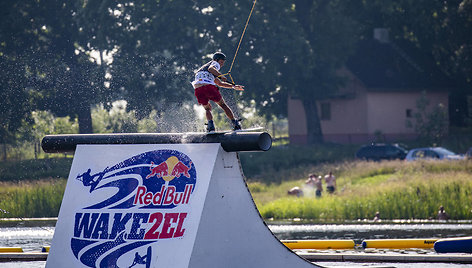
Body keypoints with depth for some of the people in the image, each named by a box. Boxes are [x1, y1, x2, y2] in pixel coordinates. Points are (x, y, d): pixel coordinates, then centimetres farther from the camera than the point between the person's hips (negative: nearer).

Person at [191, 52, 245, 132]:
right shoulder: (215, 64, 16)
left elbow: (220, 83, 46)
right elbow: (210, 69, -12)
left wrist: (233, 86, 48)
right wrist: (221, 75, -19)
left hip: (198, 90, 6)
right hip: (209, 86, -6)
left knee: (207, 108, 25)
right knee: (223, 105, 14)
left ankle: (210, 123, -2)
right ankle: (235, 123, 13)